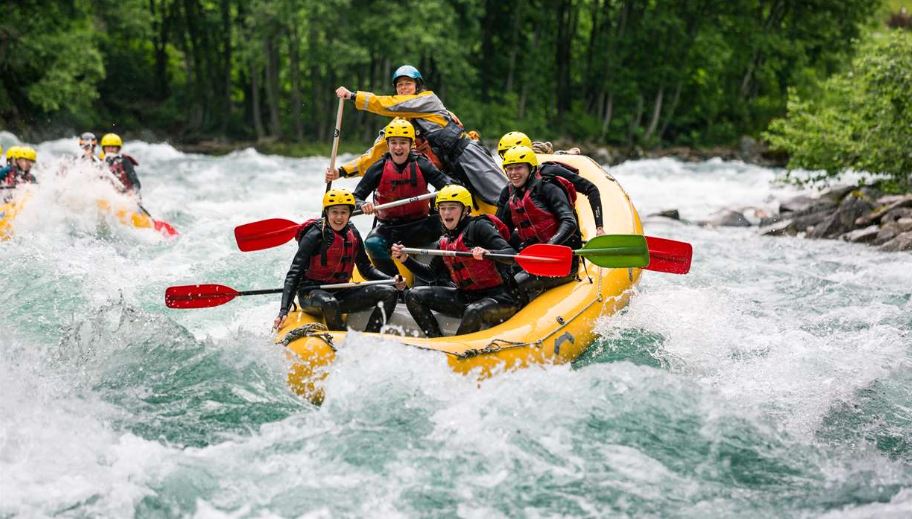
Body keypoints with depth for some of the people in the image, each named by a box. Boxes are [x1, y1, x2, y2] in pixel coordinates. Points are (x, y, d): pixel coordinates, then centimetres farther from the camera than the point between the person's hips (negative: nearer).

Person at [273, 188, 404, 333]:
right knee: (329, 302, -41)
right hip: (311, 293, -6)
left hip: (340, 293, 6)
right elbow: (294, 274, -17)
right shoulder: (315, 236, -14)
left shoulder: (353, 234, 5)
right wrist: (284, 310, -27)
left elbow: (366, 268, 14)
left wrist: (392, 280, -3)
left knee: (389, 293, -7)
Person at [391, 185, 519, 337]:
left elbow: (511, 255, -18)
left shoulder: (477, 226, -9)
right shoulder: (445, 242, 13)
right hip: (467, 297, 8)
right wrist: (405, 259, 9)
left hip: (498, 297, -8)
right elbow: (431, 273, 22)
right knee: (414, 296, 0)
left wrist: (486, 253, -38)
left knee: (473, 312, -40)